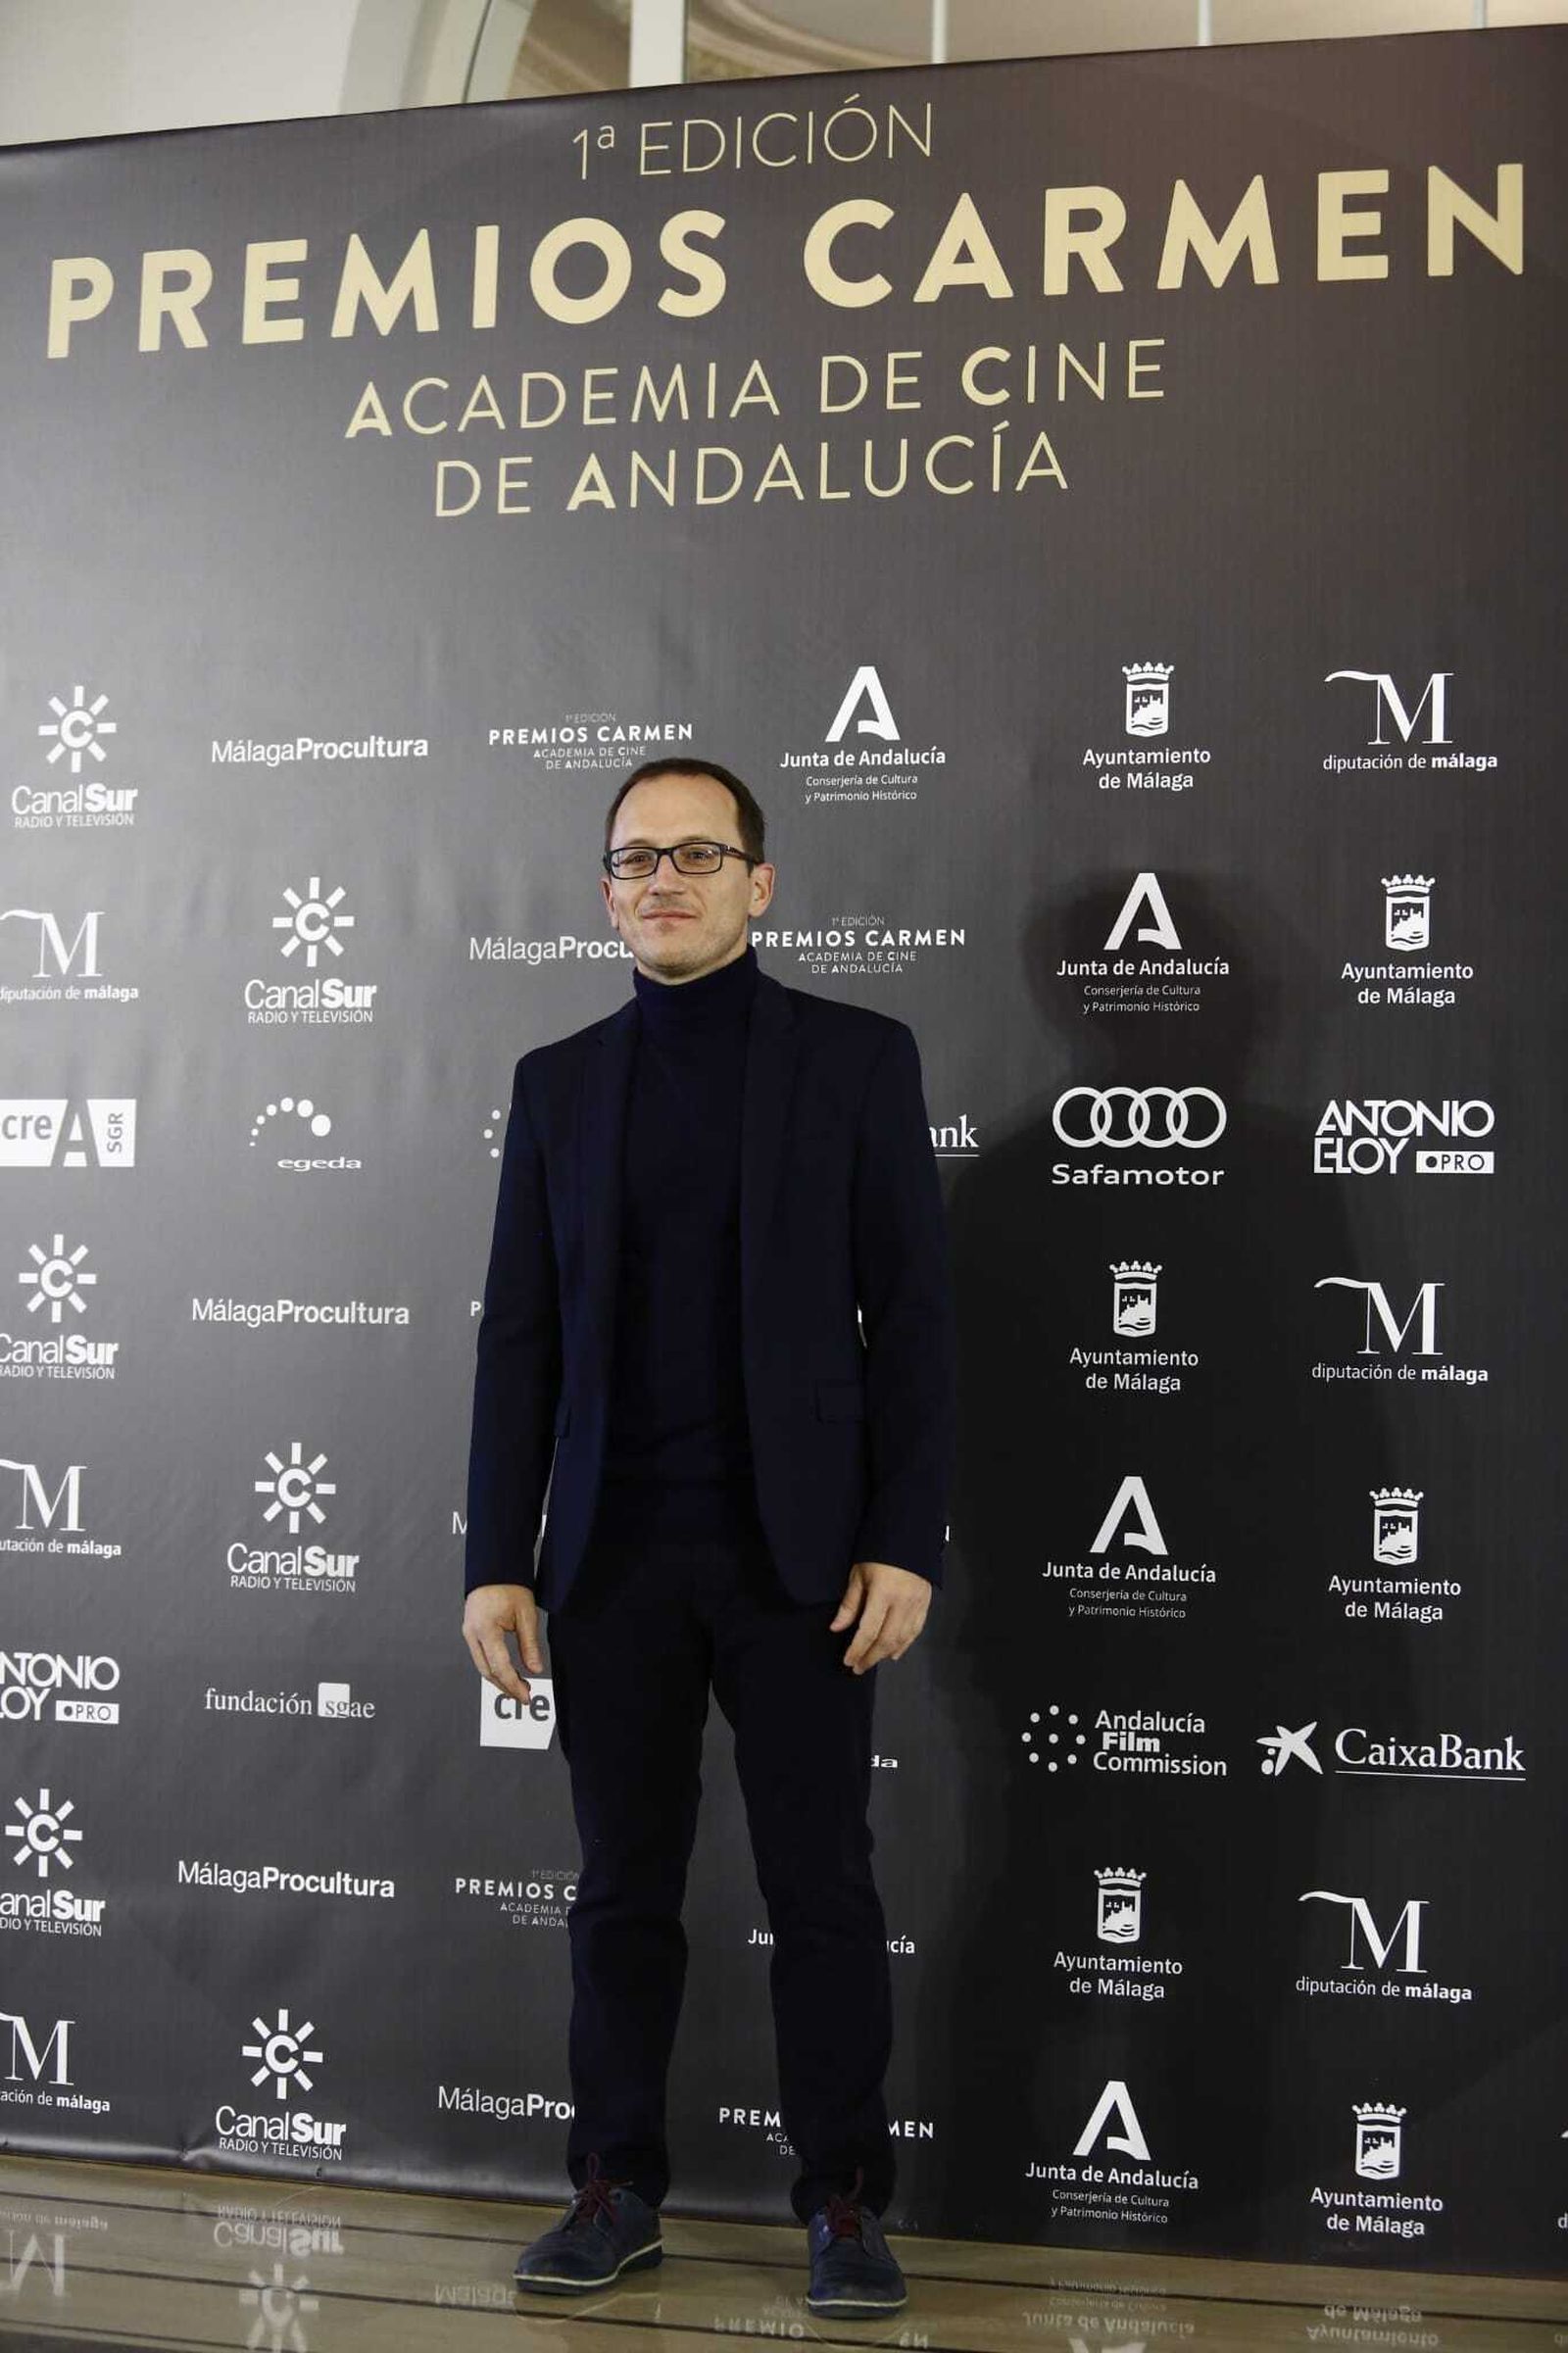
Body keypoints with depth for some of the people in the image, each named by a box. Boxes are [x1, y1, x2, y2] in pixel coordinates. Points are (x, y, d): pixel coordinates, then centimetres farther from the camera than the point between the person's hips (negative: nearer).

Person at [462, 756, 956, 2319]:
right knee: (623, 1892, 11)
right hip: (612, 1556, 3)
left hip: (798, 1554, -2)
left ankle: (843, 2205, 18)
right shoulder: (557, 1082, 9)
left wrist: (905, 1541, -9)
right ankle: (618, 2193, 23)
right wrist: (497, 1561, 1)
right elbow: (519, 1336, 7)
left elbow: (911, 1312, -3)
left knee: (823, 1892, 5)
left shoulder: (857, 1058, 1)